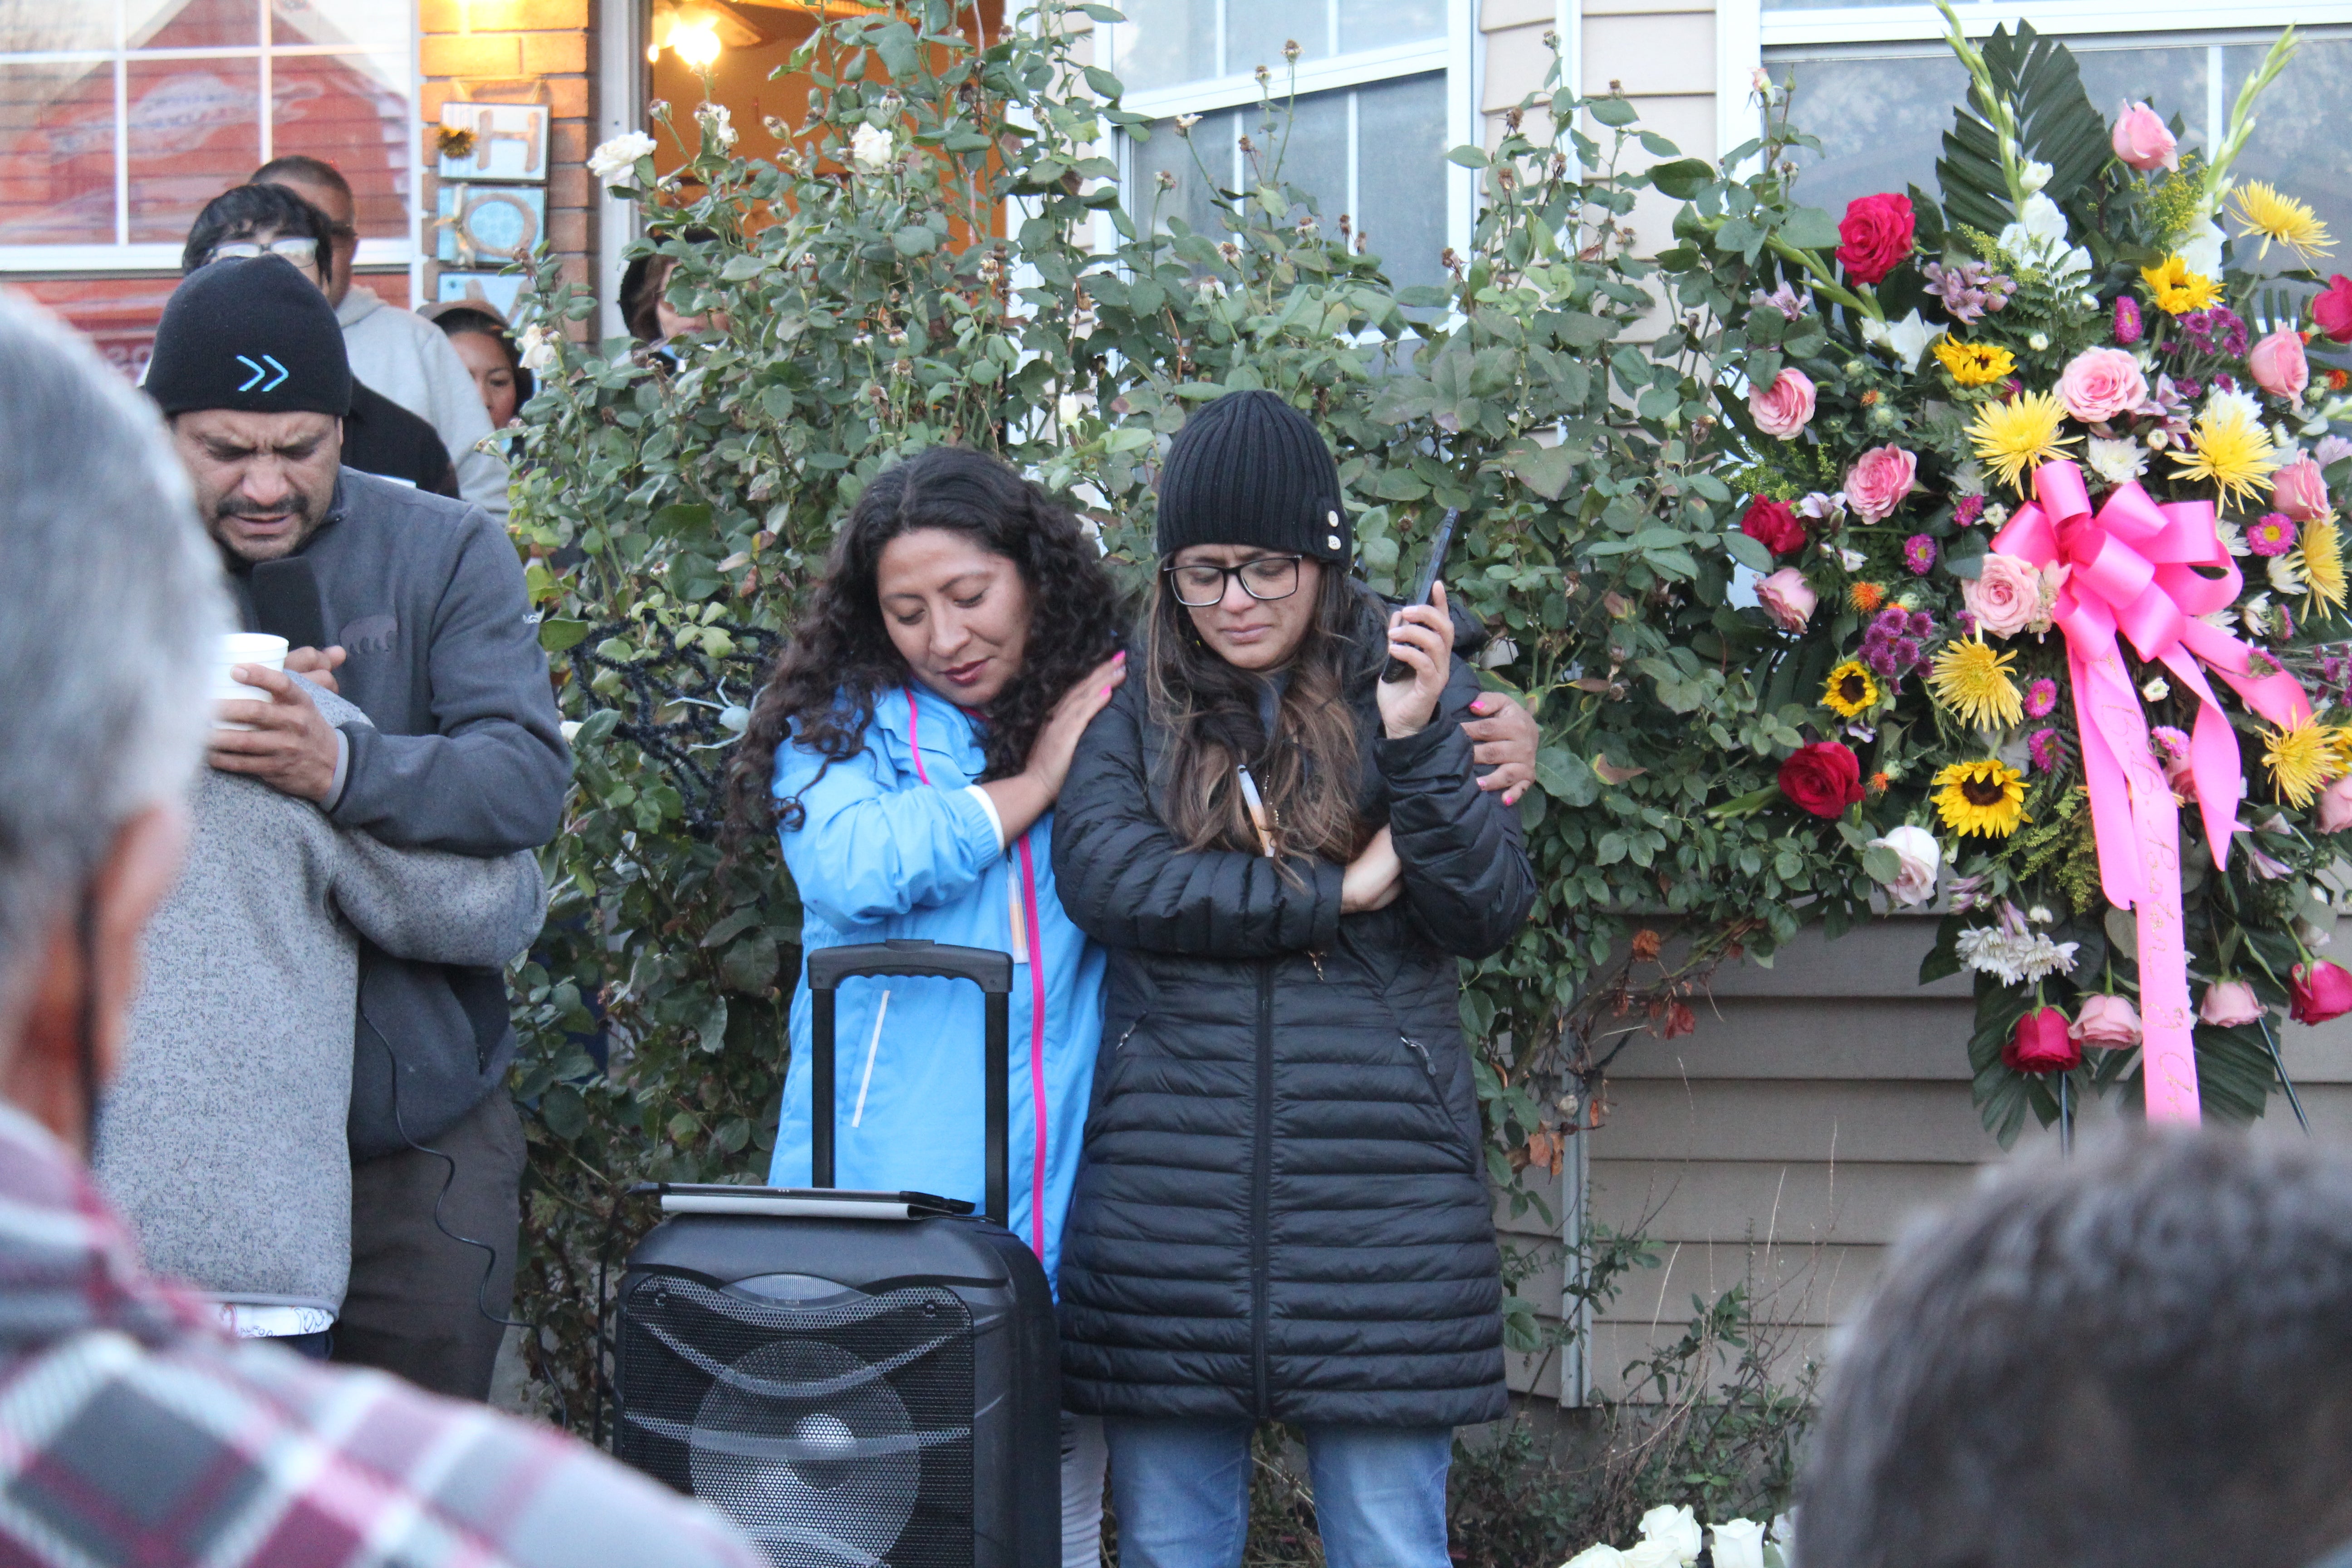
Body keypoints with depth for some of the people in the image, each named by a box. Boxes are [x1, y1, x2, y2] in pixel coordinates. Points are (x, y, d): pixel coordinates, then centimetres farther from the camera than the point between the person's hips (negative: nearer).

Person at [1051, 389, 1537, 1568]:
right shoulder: (1132, 709, 9)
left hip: (1377, 1193, -1)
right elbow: (1104, 876, -8)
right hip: (1168, 1193, 1)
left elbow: (1490, 915, 0)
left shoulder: (1412, 692, 9)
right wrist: (1335, 892, -9)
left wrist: (1415, 741, -15)